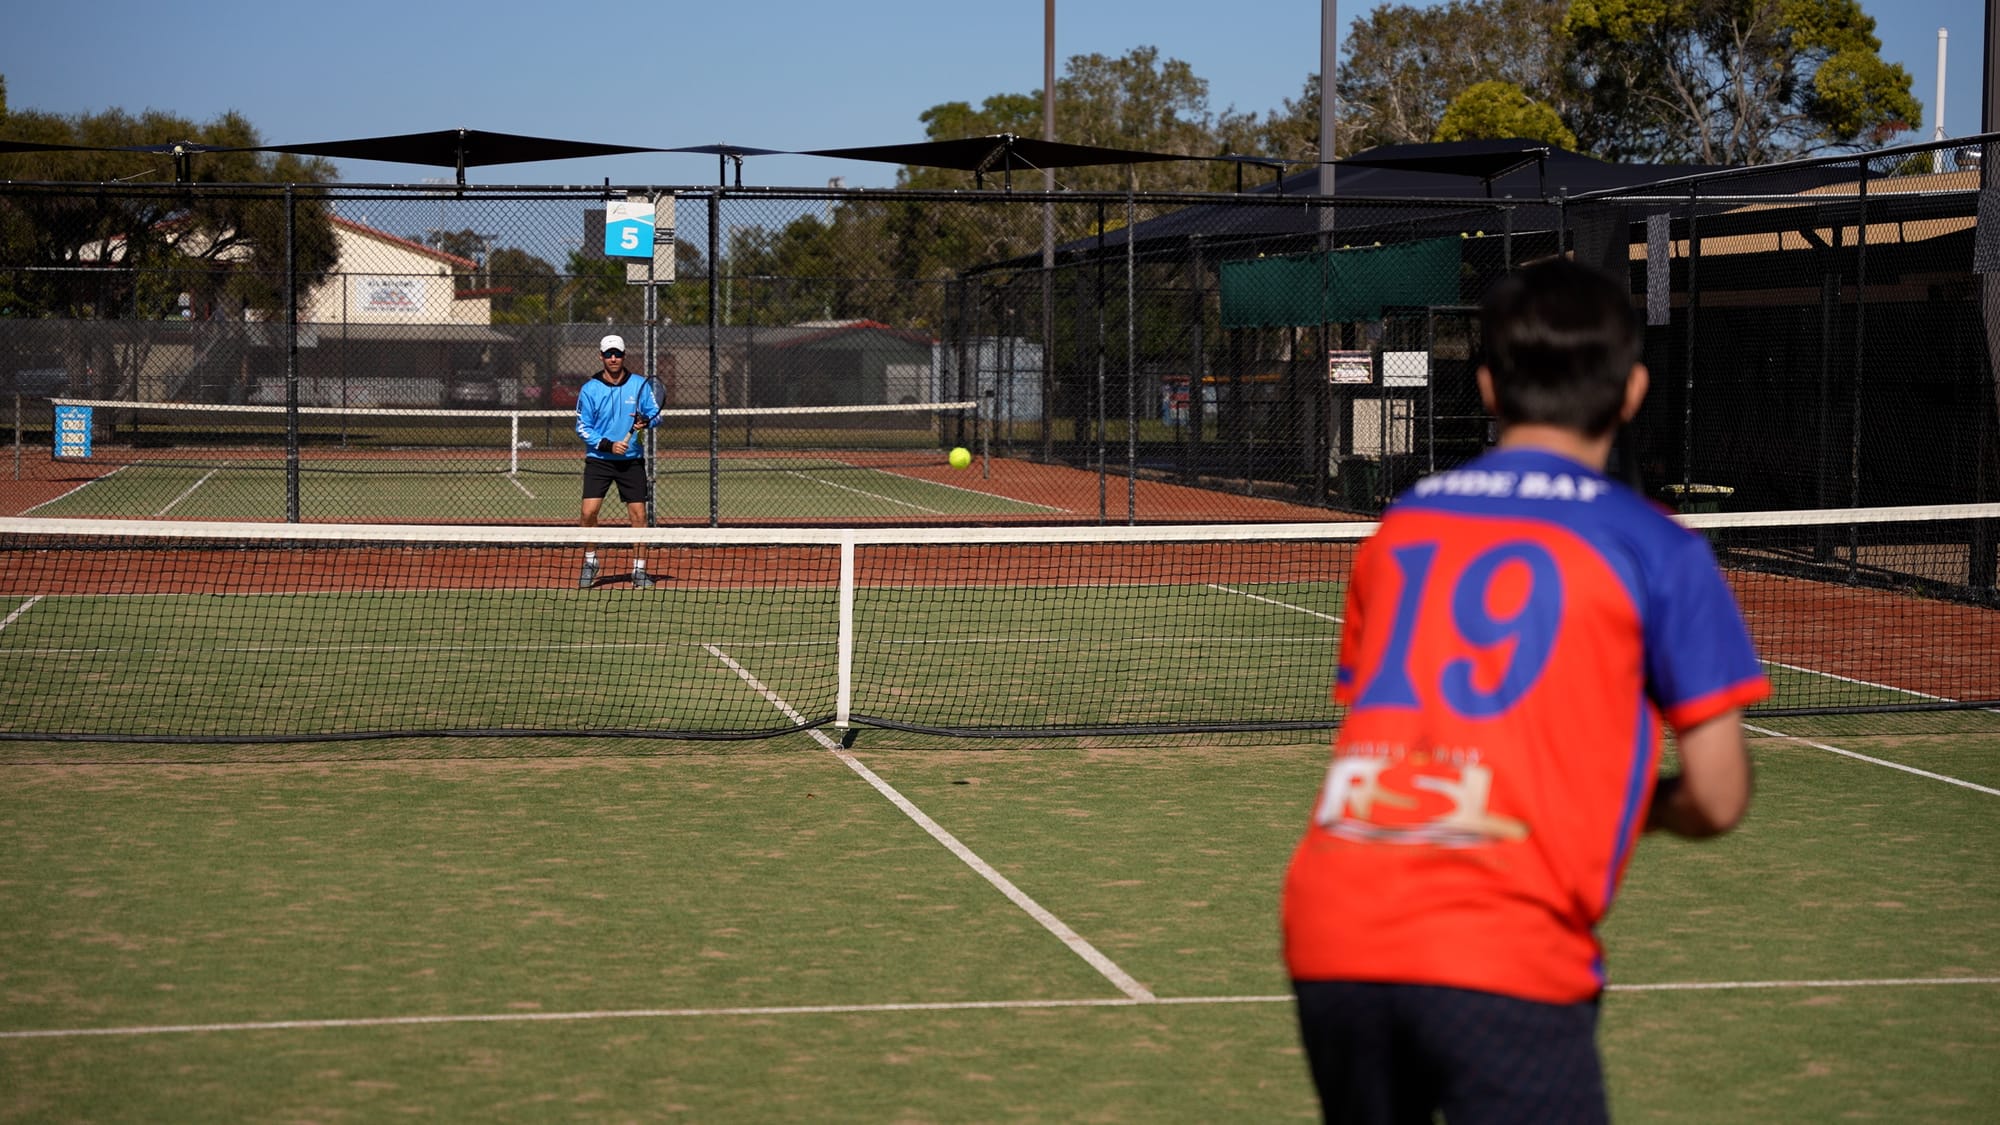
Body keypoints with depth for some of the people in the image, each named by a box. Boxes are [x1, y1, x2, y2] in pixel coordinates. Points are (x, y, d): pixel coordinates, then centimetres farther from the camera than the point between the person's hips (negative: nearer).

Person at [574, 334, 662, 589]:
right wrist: (607, 445, -15)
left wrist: (645, 421, -20)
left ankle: (639, 570, 9)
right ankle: (590, 563, 8)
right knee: (589, 512, -11)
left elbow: (656, 414, 3)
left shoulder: (640, 385, 1)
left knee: (638, 514, -2)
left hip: (632, 461, 1)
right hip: (598, 460, -1)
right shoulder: (589, 390, -2)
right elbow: (582, 427, -2)